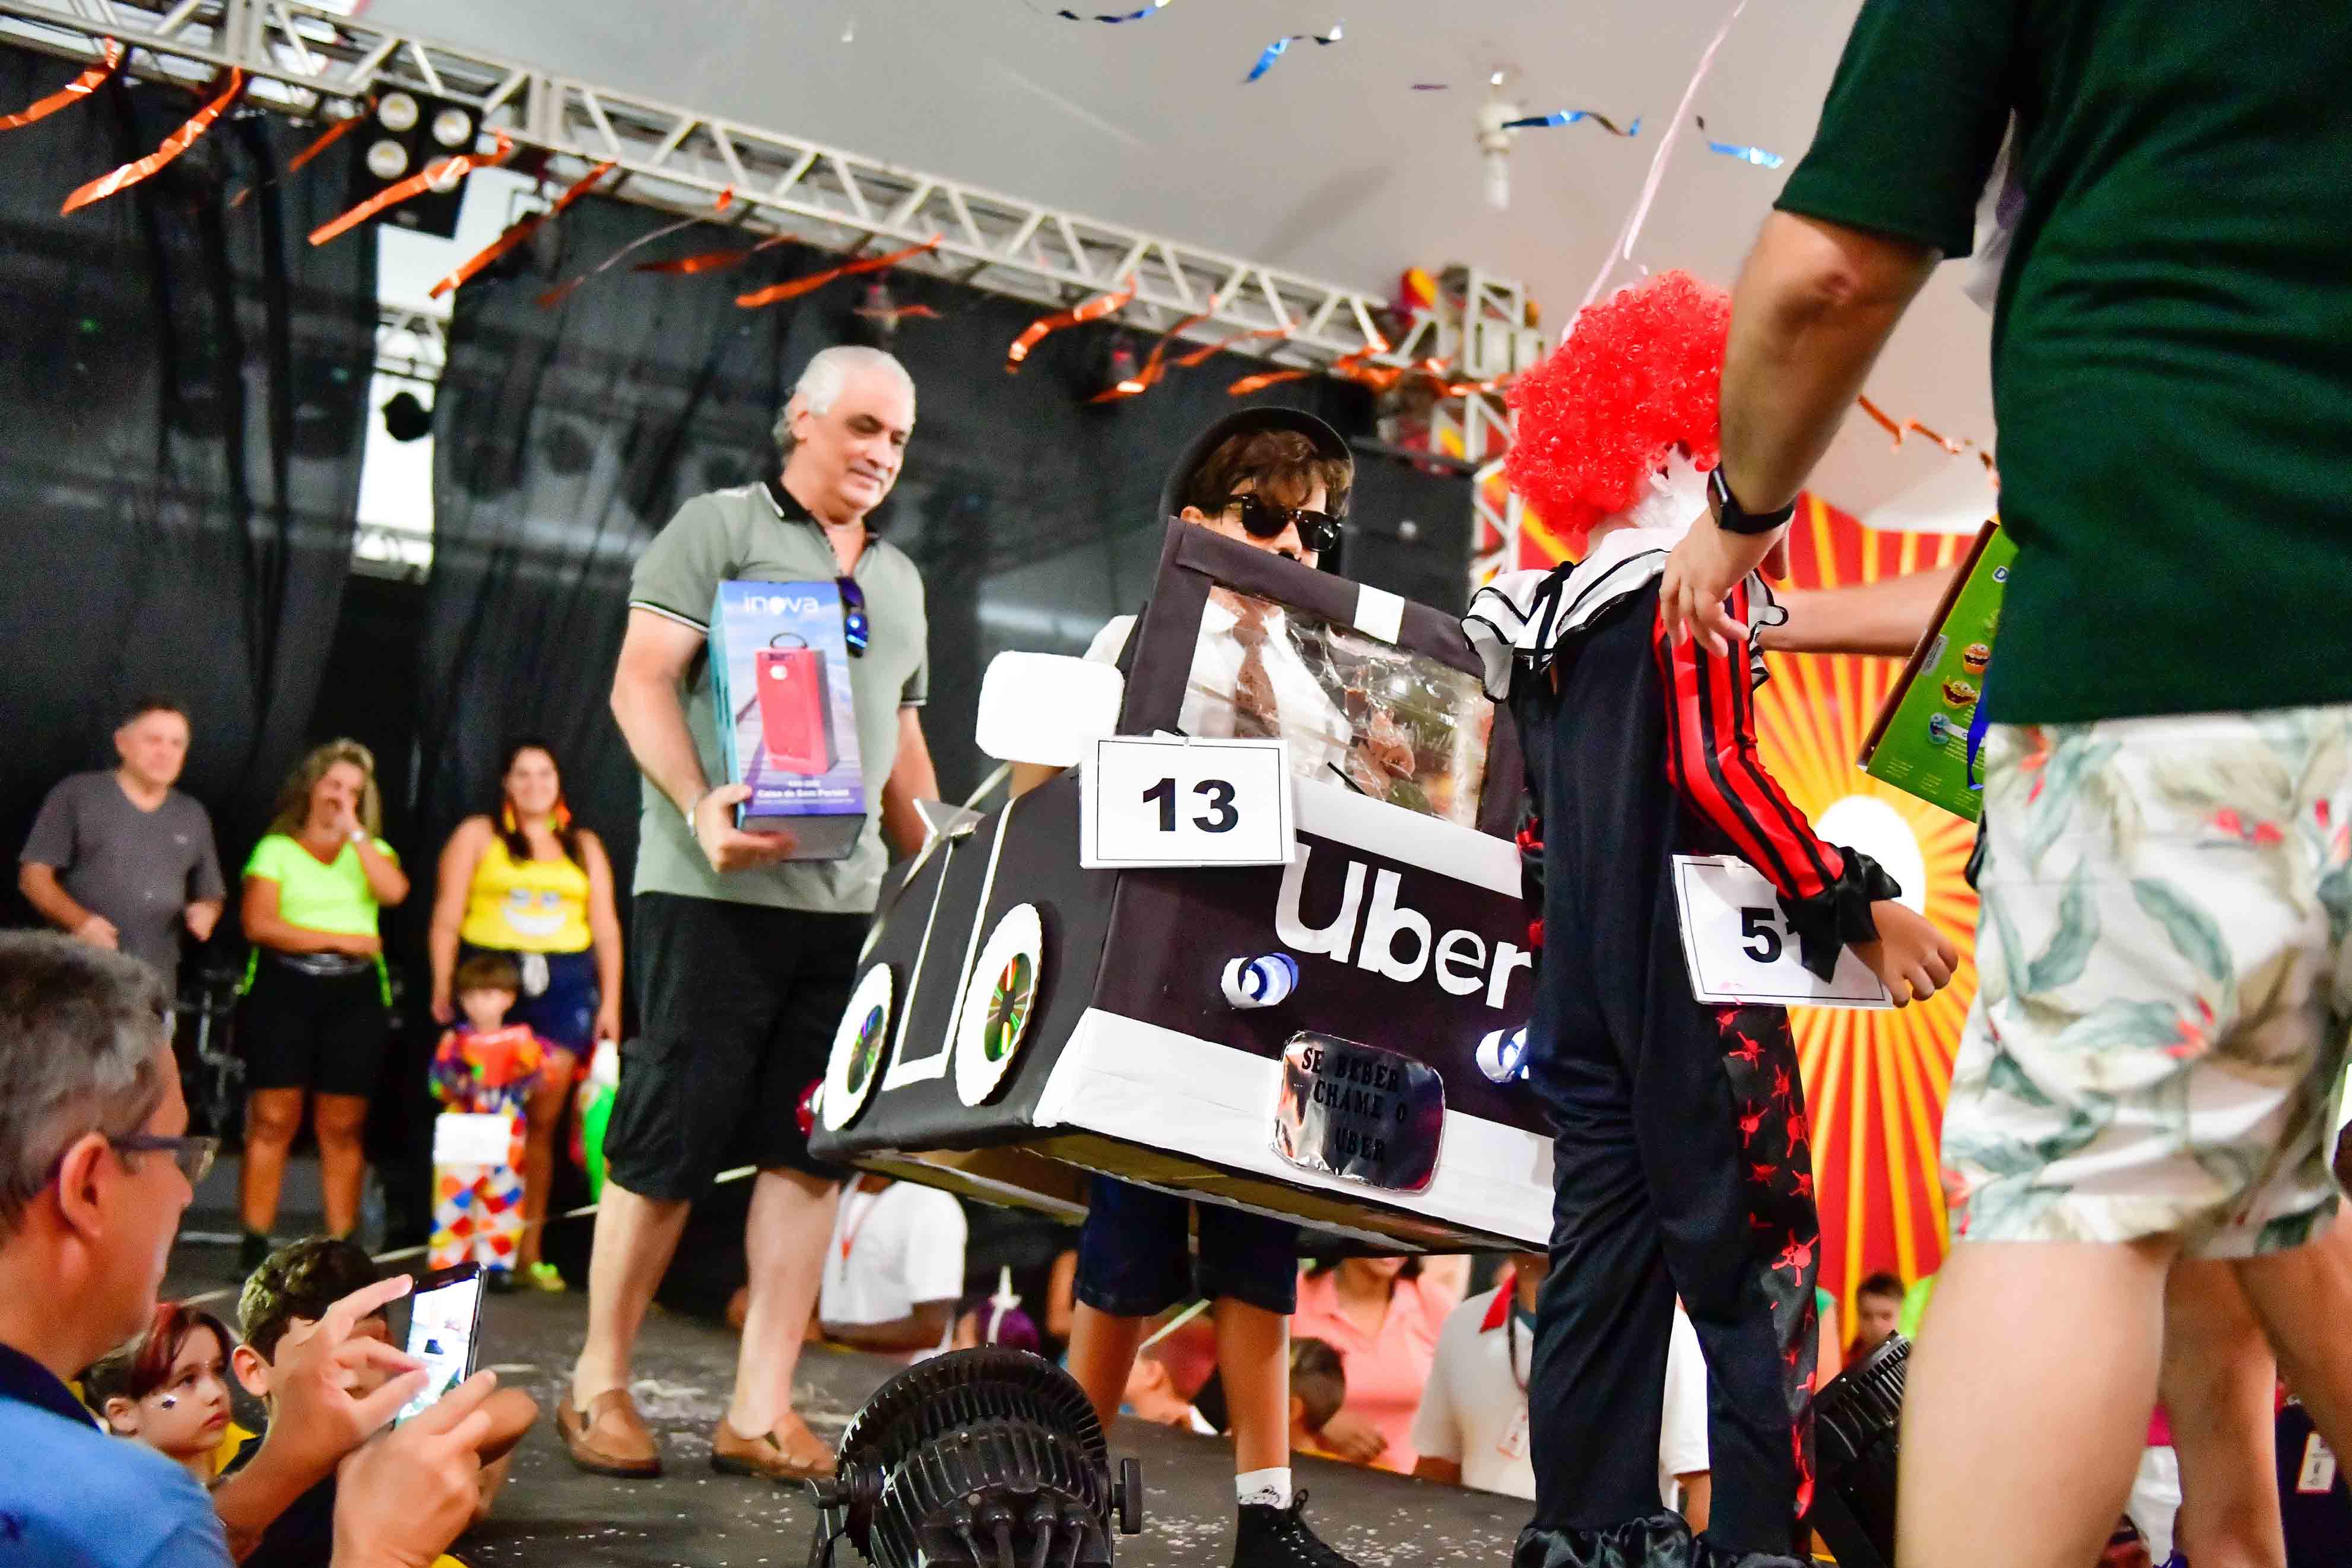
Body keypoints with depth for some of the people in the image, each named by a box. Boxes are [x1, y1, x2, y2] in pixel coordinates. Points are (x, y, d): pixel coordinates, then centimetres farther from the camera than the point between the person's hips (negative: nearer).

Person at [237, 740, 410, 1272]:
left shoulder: (372, 850, 18)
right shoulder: (276, 849, 9)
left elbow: (394, 891, -5)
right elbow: (259, 924, -5)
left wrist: (354, 830, -3)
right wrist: (340, 940, -9)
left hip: (355, 994, 2)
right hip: (284, 988, -2)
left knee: (342, 1128, 2)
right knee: (273, 1121, -5)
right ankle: (255, 1245, -2)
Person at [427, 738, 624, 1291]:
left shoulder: (584, 847, 19)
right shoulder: (477, 836, 12)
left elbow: (606, 928, 16)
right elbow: (447, 917, 5)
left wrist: (610, 1000, 8)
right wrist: (443, 987, -4)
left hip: (565, 982, 2)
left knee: (542, 1121, -2)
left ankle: (528, 1251, 1)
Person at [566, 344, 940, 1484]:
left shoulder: (898, 579, 21)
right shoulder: (718, 528, 1)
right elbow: (643, 682, -8)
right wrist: (700, 806, -22)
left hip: (845, 897, 6)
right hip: (715, 888, -6)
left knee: (808, 1153, 4)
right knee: (670, 1143, -2)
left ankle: (760, 1411, 9)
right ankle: (599, 1386, 13)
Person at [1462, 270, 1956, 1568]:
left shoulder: (1549, 613, 16)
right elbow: (1715, 770, -17)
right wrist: (1860, 905, -13)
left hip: (1582, 987, 8)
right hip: (1689, 981, -8)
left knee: (1603, 1256, 10)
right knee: (1756, 1265, -4)